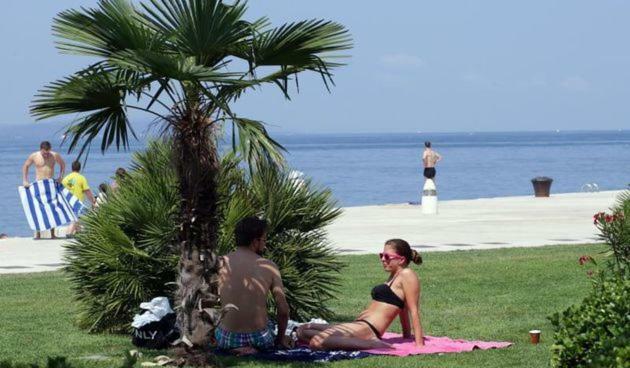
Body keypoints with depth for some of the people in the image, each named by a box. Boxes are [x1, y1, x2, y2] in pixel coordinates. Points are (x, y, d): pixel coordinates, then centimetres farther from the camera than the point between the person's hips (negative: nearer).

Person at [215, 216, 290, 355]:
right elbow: (283, 310, -2)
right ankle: (253, 347, 5)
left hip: (227, 338, -1)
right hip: (259, 337, 1)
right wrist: (280, 339, 15)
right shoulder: (269, 267, -4)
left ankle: (236, 347, 5)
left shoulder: (219, 264, -4)